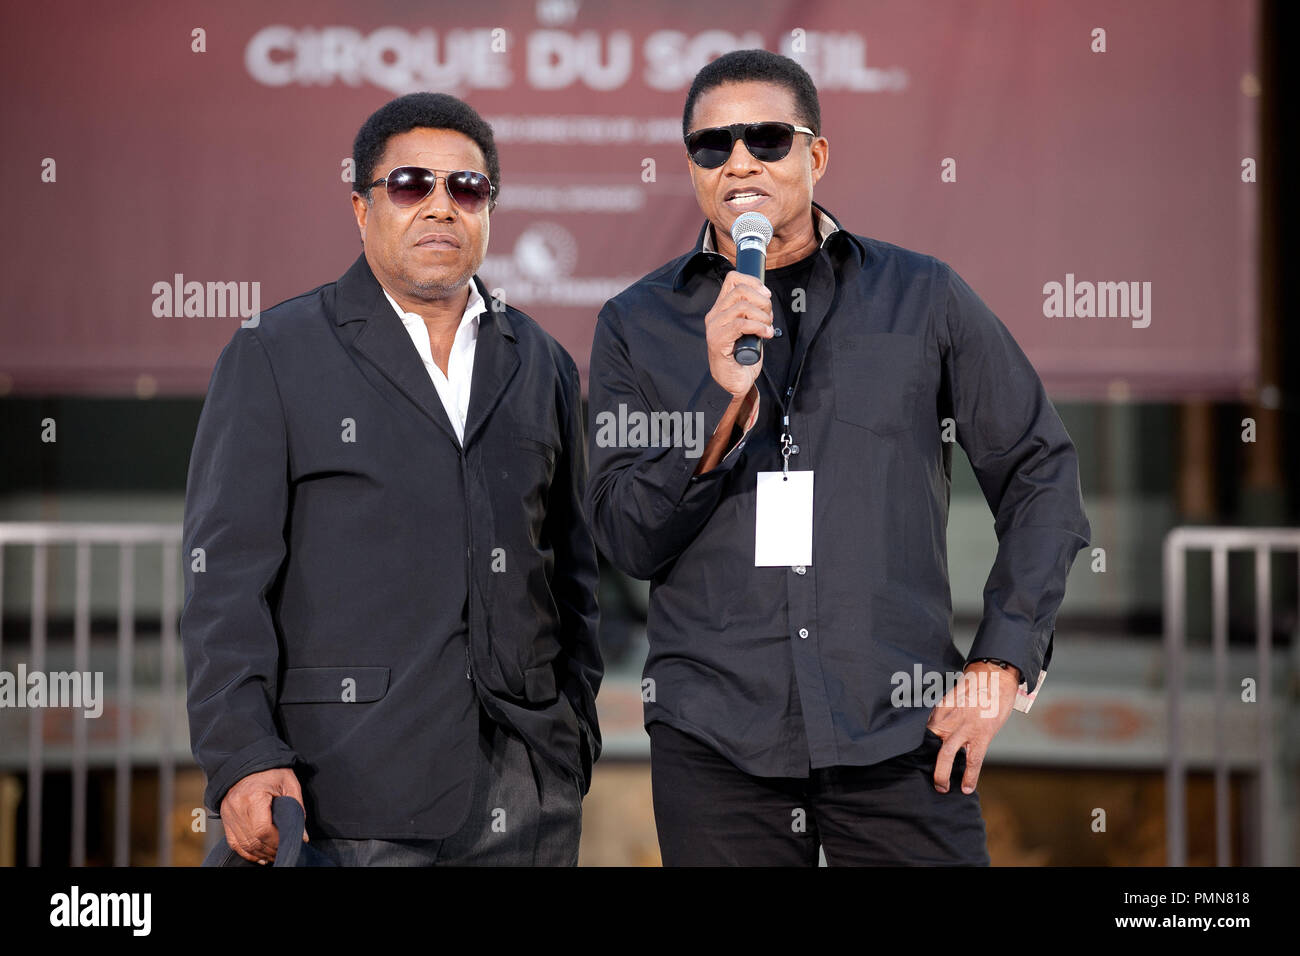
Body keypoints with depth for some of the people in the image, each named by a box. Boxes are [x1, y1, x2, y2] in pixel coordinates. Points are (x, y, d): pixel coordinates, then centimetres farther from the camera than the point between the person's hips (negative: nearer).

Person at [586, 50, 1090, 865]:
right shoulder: (638, 325, 7)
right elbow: (628, 539, 0)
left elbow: (1041, 475, 9)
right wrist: (723, 399, -13)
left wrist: (1001, 666, 1)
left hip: (901, 731, 0)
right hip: (715, 737, 1)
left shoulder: (924, 298, 6)